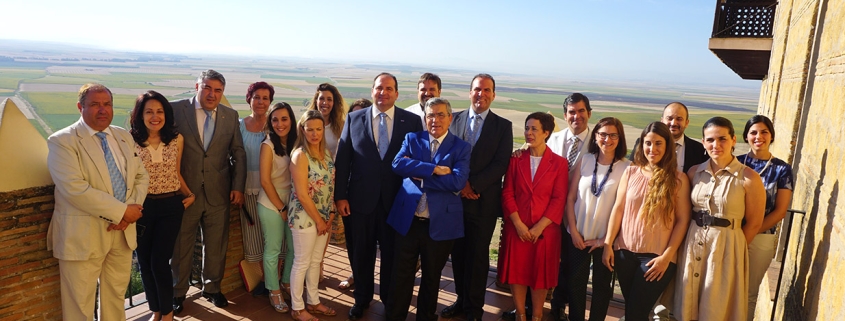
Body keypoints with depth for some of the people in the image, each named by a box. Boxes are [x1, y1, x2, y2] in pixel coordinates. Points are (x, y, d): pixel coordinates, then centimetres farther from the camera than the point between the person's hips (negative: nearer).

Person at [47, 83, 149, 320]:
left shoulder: (124, 137, 9)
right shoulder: (62, 141, -10)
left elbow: (141, 176, 9)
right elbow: (75, 189, -21)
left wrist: (130, 210, -9)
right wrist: (122, 211, -19)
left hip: (123, 231, 5)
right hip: (83, 236, -5)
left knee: (116, 297, 17)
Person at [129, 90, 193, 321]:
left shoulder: (176, 139, 1)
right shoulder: (130, 141, -6)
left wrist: (190, 195, 4)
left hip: (170, 207, 0)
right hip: (142, 208, 0)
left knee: (159, 261, -2)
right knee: (144, 263, 10)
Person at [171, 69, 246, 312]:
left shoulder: (230, 116, 4)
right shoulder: (176, 109, -4)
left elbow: (238, 153, 7)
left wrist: (238, 187, 1)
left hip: (218, 193, 2)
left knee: (216, 245, 12)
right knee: (181, 245, 12)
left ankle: (212, 287, 33)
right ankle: (178, 292, 31)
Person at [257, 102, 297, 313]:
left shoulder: (295, 143, 3)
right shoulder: (268, 145, -11)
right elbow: (265, 180, -13)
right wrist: (281, 208, -11)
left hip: (293, 203, 5)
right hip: (271, 205, -5)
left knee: (295, 248, 12)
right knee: (273, 250, 6)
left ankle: (287, 282, 33)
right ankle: (274, 292, 22)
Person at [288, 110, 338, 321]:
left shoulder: (325, 152, 5)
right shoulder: (300, 155, -17)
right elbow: (302, 194, -20)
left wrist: (331, 214, 1)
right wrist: (318, 220, -14)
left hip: (323, 217, 7)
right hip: (305, 217, -7)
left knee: (316, 261, 17)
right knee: (302, 263, 6)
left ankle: (313, 302, 32)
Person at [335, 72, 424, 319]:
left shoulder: (412, 121, -2)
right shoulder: (354, 119, 1)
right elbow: (342, 159, 0)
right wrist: (340, 195, -5)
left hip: (396, 200, -1)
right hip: (361, 199, 1)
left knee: (392, 253, 13)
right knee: (362, 253, 15)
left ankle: (390, 300, 34)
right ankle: (362, 299, 36)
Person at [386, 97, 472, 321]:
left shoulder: (461, 147, -1)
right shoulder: (412, 139, 5)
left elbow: (458, 181, -18)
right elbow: (397, 164, -14)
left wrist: (418, 175, -15)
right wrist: (434, 169, -21)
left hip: (440, 223, -1)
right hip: (407, 219, 1)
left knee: (432, 276, 16)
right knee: (401, 275, 11)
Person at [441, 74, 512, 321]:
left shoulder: (503, 126, -1)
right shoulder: (455, 119, 6)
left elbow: (500, 164, -8)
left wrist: (473, 185, -16)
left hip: (483, 201, -2)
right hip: (455, 198, 3)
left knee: (477, 256, 7)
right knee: (458, 253, 12)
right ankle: (461, 299, 28)